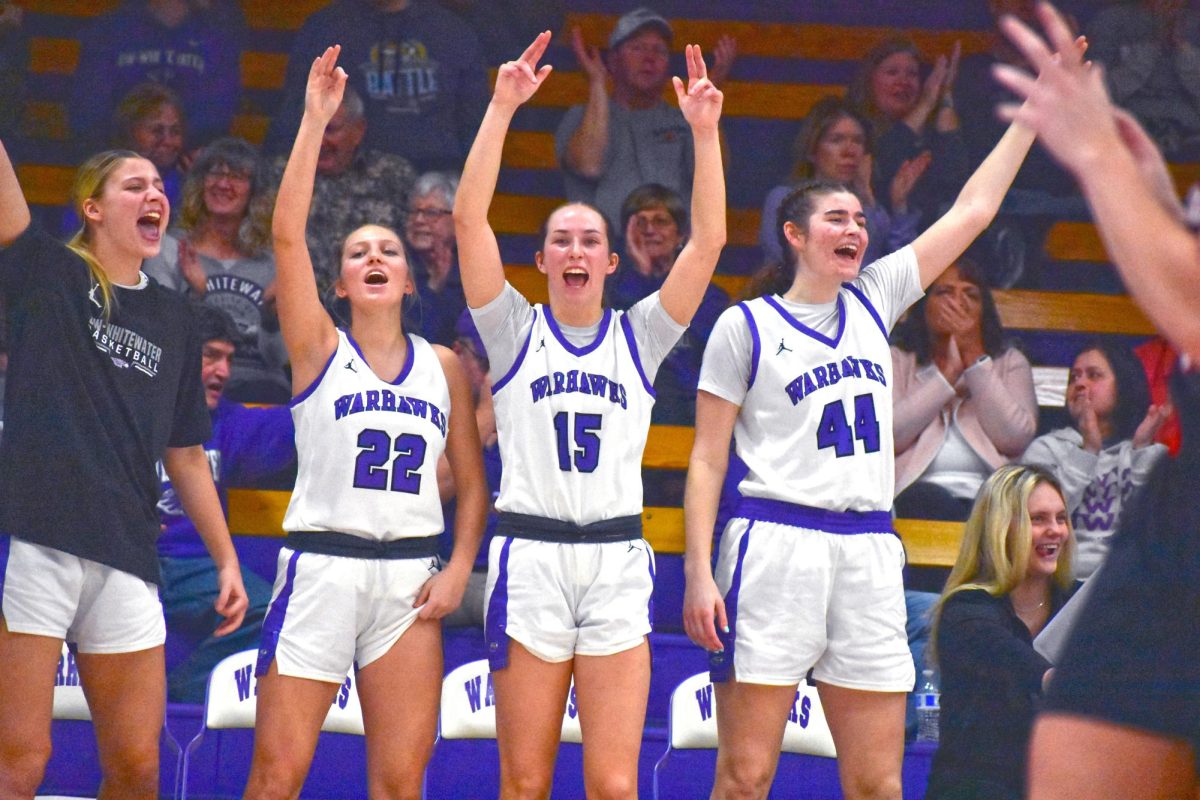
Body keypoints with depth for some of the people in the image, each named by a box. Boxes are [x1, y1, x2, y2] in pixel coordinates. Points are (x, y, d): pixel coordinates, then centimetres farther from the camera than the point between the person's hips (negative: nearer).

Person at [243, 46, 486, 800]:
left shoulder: (444, 365, 13)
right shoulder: (319, 348, 5)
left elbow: (473, 481, 15)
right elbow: (288, 231, -8)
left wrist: (459, 568, -1)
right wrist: (317, 120, -11)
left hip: (409, 579, 3)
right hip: (320, 565, -3)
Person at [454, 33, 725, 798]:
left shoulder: (639, 337, 12)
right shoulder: (516, 331, 8)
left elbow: (708, 241, 3)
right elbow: (470, 218, -2)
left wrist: (706, 132, -4)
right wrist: (502, 108, -9)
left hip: (618, 563, 1)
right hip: (531, 556, -1)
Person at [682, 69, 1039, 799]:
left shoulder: (873, 302, 15)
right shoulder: (746, 326, 2)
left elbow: (973, 211, 18)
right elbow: (707, 462, 1)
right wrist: (699, 573, -9)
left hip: (870, 552, 5)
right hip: (776, 543, -5)